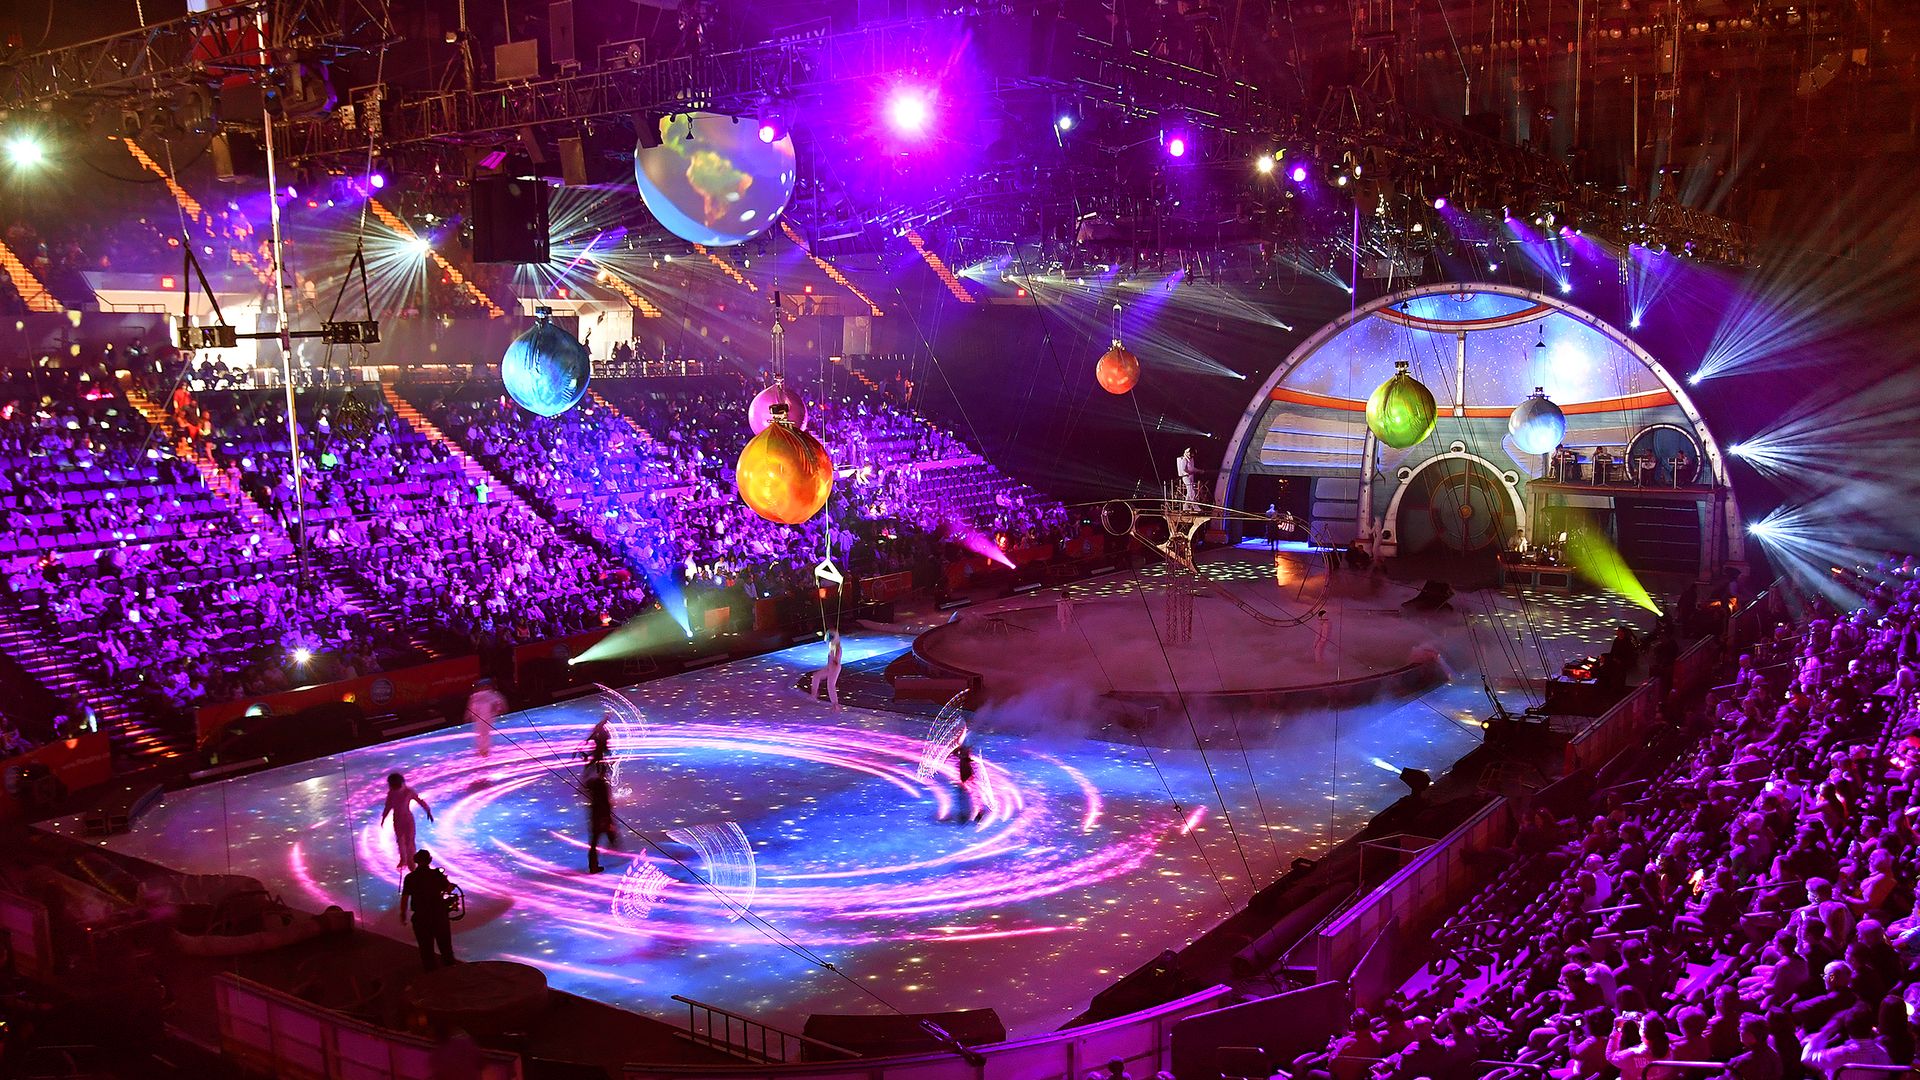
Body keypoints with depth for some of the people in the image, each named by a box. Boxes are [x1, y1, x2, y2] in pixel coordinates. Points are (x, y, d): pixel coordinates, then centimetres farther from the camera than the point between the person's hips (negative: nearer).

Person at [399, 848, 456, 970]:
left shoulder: (410, 878, -10)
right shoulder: (437, 874, -10)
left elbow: (404, 898, -10)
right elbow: (449, 888, -9)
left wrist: (403, 913, 2)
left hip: (421, 915, -1)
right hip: (439, 913, 1)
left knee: (425, 941, 15)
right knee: (443, 937, 22)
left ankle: (429, 964, 26)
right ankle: (448, 959, 39)